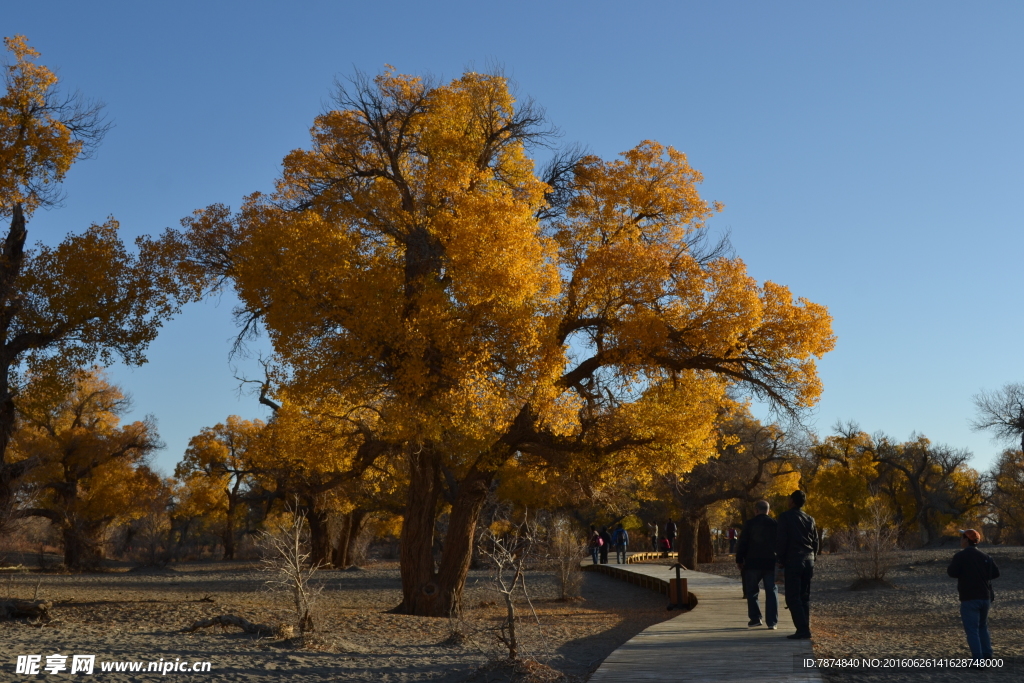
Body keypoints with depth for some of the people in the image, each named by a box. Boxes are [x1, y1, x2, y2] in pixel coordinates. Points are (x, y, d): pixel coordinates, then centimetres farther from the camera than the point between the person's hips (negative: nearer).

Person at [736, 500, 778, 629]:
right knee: (771, 592, 5)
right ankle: (772, 621, 1)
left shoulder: (749, 523, -3)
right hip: (770, 563, 1)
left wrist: (739, 561, 4)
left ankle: (755, 618, 6)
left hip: (752, 563, -1)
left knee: (751, 591, 11)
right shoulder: (775, 524, 1)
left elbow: (742, 543, -3)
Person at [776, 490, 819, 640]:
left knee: (793, 597, -5)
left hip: (793, 561, -6)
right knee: (804, 596, 12)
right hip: (809, 561, 6)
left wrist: (781, 560, -2)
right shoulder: (809, 519, 11)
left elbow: (781, 539, -10)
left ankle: (803, 629, -13)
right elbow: (816, 542, 12)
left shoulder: (785, 516, -5)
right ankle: (805, 629, 9)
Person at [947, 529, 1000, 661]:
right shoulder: (984, 556, 7)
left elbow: (952, 572, -19)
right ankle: (987, 656, 19)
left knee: (972, 630, -3)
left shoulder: (960, 556, -11)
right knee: (983, 627, 21)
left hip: (969, 599, -6)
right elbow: (995, 573, 7)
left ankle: (978, 660, -8)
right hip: (985, 597, 6)